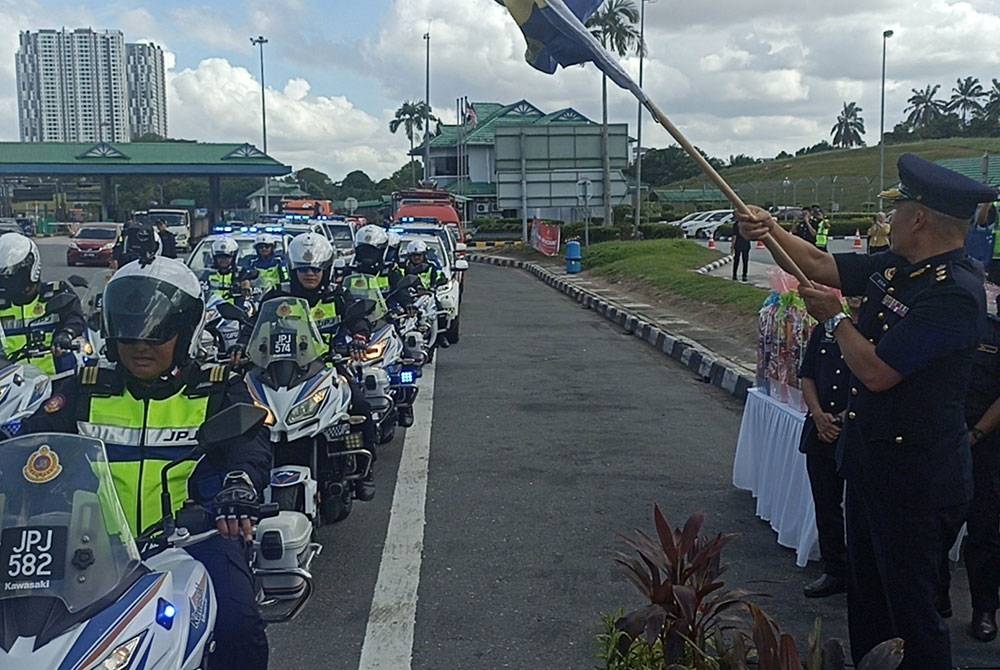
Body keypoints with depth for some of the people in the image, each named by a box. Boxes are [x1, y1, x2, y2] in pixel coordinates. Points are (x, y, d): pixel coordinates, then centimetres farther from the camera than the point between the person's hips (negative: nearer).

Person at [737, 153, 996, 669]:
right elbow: (819, 266, 12)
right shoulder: (894, 268, 2)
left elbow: (876, 371, -26)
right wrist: (770, 229, -3)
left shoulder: (955, 293, -25)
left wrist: (834, 319, -11)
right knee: (866, 592, 24)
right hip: (871, 461, 9)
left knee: (909, 606, 6)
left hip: (916, 478, -9)